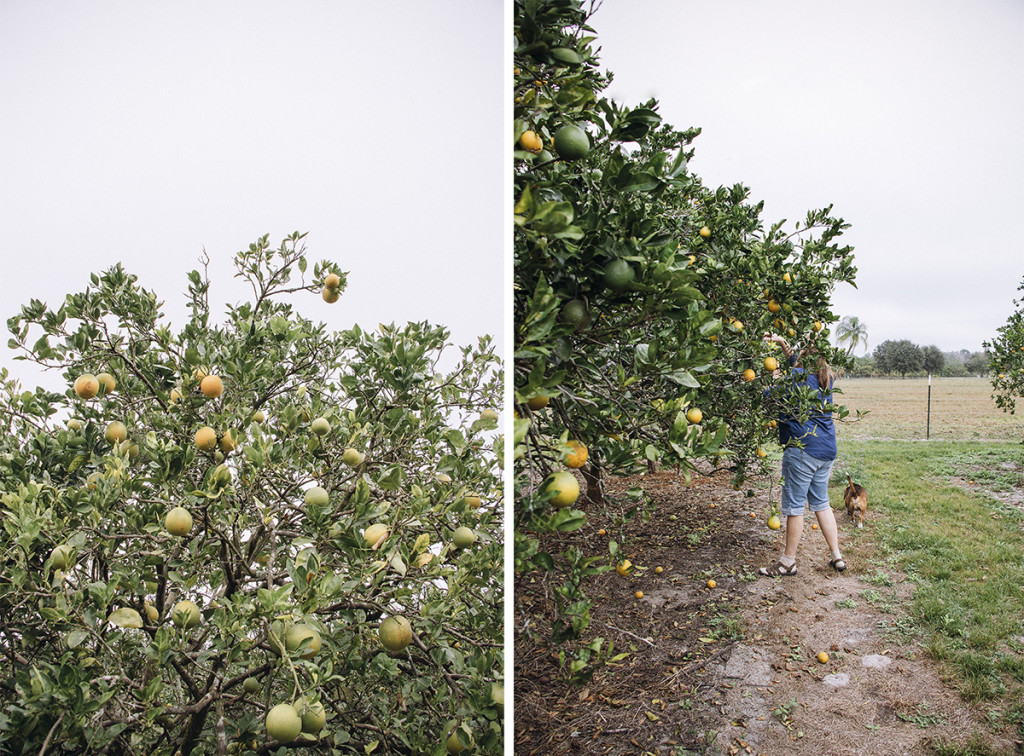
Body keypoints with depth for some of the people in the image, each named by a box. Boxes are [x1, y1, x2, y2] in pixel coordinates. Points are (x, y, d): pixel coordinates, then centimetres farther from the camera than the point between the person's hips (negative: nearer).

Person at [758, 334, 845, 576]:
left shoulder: (798, 376, -9)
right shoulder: (826, 379, 14)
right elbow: (799, 363, 29)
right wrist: (783, 343, 29)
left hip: (802, 448, -8)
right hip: (827, 450, 8)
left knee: (794, 506, 0)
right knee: (821, 503, 18)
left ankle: (788, 561, 9)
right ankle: (837, 557, 21)